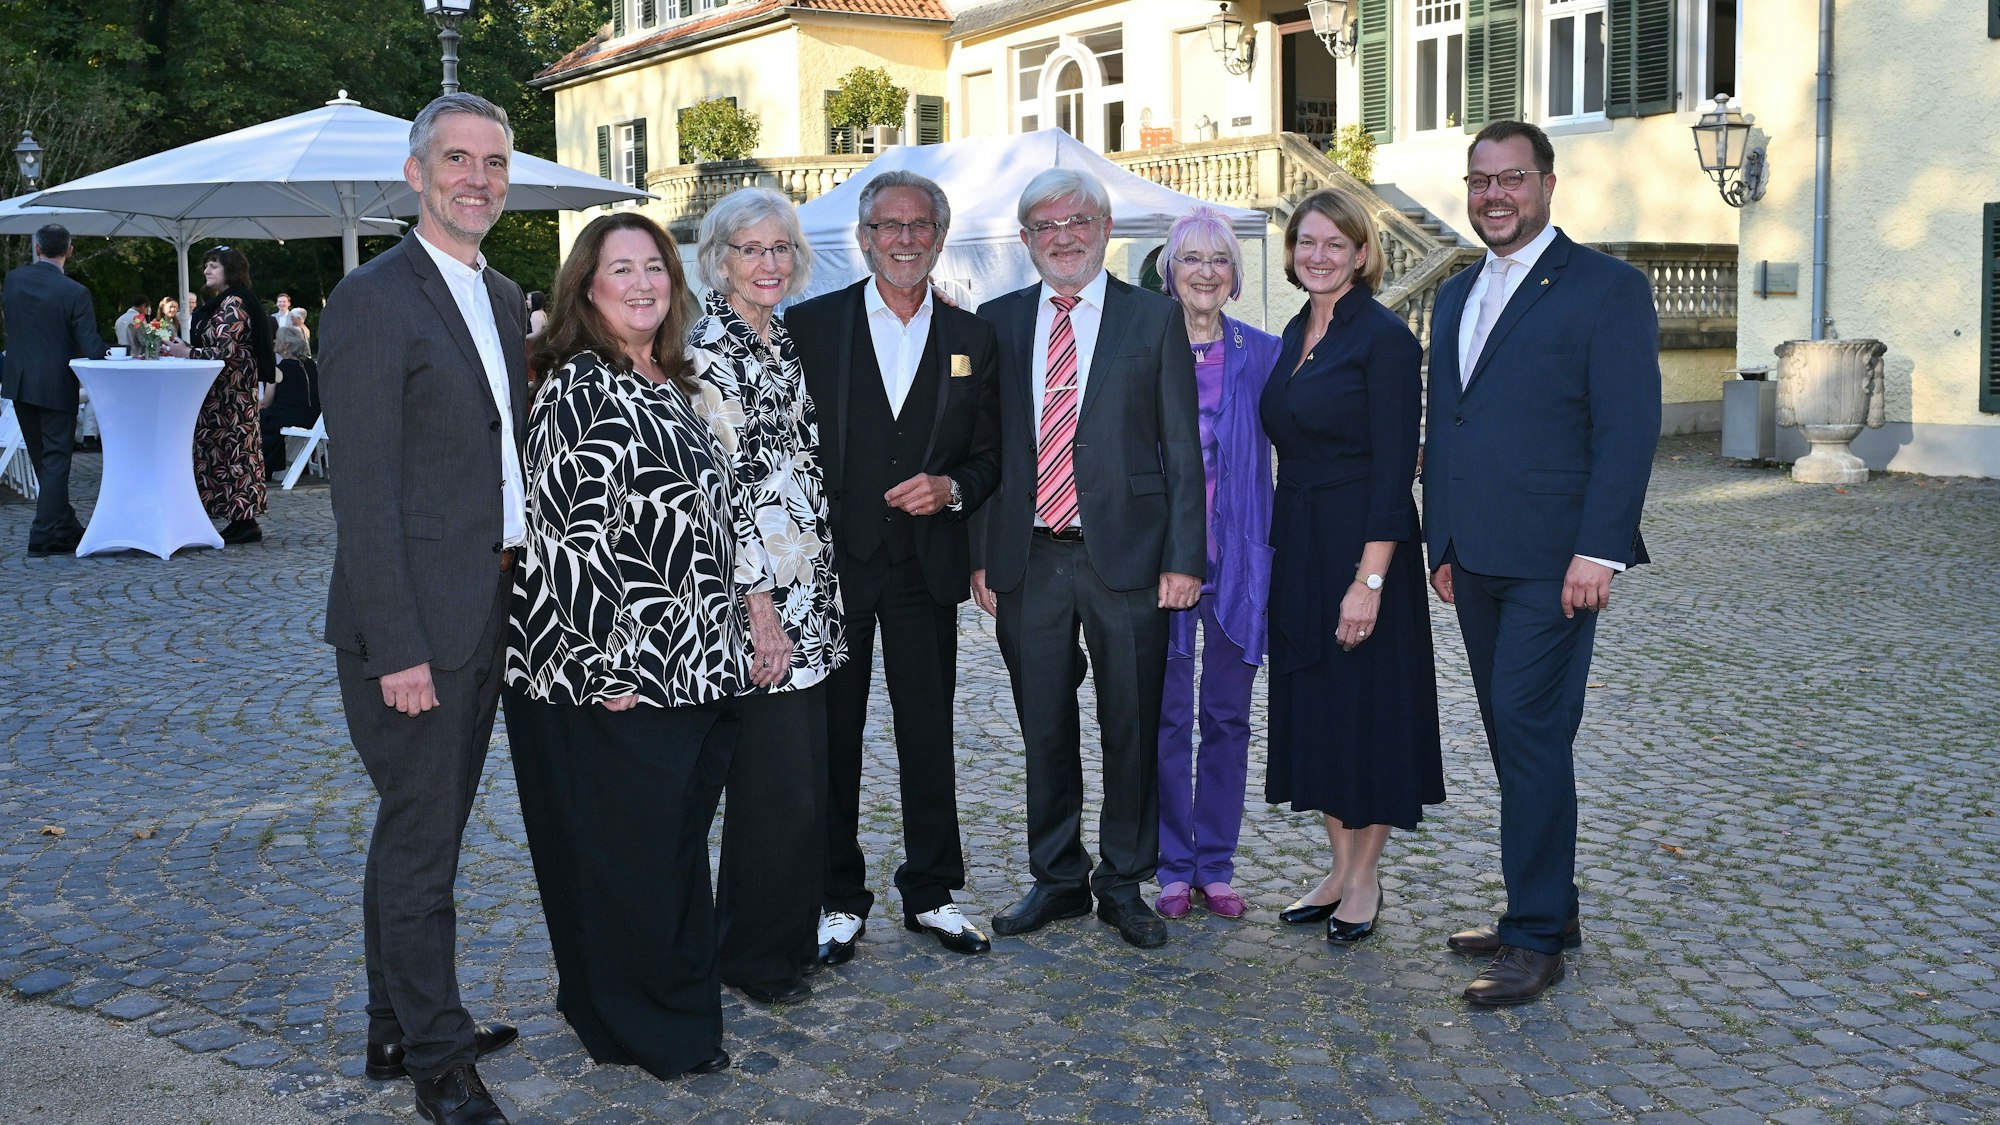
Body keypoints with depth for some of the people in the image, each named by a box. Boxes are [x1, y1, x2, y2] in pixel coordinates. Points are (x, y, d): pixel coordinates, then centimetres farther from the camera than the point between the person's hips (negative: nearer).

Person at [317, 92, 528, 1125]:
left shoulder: (503, 297, 13)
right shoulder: (372, 301, -12)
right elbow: (364, 490, -17)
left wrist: (516, 593, 11)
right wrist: (397, 647, -20)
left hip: (483, 614, 8)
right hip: (414, 622, -8)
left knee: (424, 831, 18)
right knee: (420, 843, 1)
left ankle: (400, 1029, 32)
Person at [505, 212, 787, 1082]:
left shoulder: (678, 388, 12)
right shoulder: (579, 390, -13)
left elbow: (725, 506, 18)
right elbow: (568, 538, -18)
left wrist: (761, 613, 12)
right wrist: (608, 668, -18)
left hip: (696, 670, 8)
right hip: (612, 682, -8)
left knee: (681, 845, 17)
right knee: (625, 857, 5)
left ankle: (681, 1008, 32)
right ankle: (642, 1031, 21)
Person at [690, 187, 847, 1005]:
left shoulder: (787, 342, 14)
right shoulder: (705, 349, -12)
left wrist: (823, 583, 17)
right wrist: (751, 597, -18)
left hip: (806, 594, 8)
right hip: (751, 597, -8)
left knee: (807, 777, 14)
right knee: (777, 784, -2)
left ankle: (793, 933, 28)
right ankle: (754, 957, 14)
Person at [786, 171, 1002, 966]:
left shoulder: (971, 338, 8)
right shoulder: (810, 325, 1)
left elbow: (989, 453, 12)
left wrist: (953, 488, -9)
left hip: (927, 565, 2)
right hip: (833, 563, -2)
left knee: (930, 736, 8)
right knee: (832, 737, 5)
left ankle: (930, 893, 22)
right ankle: (839, 900, 18)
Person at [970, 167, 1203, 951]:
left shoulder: (1155, 319, 2)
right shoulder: (998, 323, 9)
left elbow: (1181, 447, 0)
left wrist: (1184, 558, -7)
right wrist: (981, 555, 3)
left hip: (1125, 555, -2)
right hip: (1026, 560, 2)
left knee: (1132, 730, 7)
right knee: (1043, 730, 11)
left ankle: (1123, 884, 22)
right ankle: (1056, 878, 26)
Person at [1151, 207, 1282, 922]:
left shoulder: (1262, 355, 4)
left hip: (1237, 558, 1)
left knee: (1227, 717, 8)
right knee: (1166, 717, 4)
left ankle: (1215, 865, 19)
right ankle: (1174, 868, 16)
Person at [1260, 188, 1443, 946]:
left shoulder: (1384, 337, -12)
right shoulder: (1295, 335, 11)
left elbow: (1394, 465, -16)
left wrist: (1370, 578, -21)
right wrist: (1283, 549, 11)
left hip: (1360, 545, -8)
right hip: (1296, 543, 8)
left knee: (1368, 705, 3)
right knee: (1314, 704, 13)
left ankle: (1365, 878, 17)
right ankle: (1340, 866, 26)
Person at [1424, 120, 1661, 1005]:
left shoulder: (1606, 289, -5)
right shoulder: (1457, 295, 17)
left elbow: (1628, 428, -11)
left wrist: (1598, 552, -18)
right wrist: (1441, 543, 15)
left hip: (1550, 562, -7)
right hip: (1473, 560, 7)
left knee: (1532, 737, -6)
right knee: (1513, 739, 12)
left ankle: (1535, 939, 2)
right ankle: (1548, 911, 23)